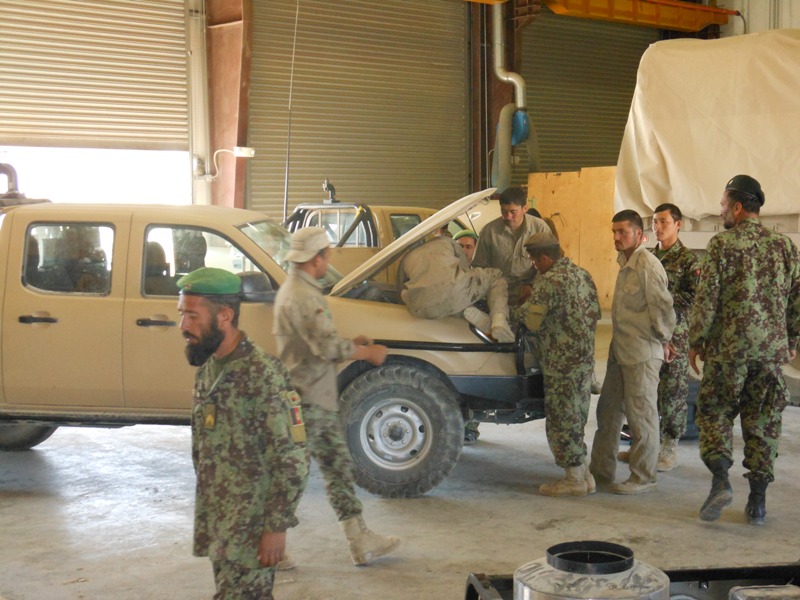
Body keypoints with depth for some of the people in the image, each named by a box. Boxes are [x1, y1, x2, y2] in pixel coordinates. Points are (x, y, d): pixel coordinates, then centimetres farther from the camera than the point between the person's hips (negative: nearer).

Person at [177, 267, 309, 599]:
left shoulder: (264, 374, -19)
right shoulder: (206, 369, 6)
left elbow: (292, 462, -19)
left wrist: (276, 526, -18)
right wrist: (204, 517, 18)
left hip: (251, 527, -7)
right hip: (217, 522, 7)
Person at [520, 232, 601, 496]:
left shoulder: (548, 281, -18)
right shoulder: (583, 275, 10)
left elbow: (532, 323, -18)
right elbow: (596, 314, 17)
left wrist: (527, 302, -1)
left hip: (561, 363, -9)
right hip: (585, 358, 9)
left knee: (562, 419, 1)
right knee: (576, 418, 17)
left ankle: (574, 479, 7)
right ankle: (583, 474, 22)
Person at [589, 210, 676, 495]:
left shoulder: (647, 265, -16)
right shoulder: (625, 263, 14)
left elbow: (662, 306, -17)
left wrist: (662, 341, -7)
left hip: (642, 353, -10)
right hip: (620, 350, 10)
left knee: (641, 415, -1)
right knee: (608, 410, 16)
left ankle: (643, 478, 10)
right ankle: (602, 469, 27)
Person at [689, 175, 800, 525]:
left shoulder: (722, 245, -7)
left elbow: (706, 299, -9)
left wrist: (695, 342, 0)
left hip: (728, 348, -4)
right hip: (771, 350, 4)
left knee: (714, 412, 9)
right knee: (763, 423, 9)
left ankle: (720, 480, -8)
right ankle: (757, 501, 12)